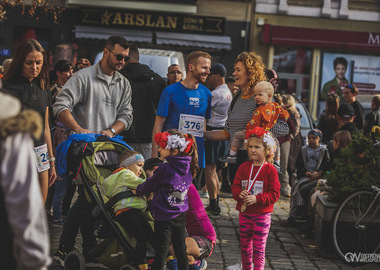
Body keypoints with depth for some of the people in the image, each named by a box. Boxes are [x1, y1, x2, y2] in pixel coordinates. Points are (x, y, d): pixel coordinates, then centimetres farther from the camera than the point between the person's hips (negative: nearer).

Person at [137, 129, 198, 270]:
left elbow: (149, 186, -4)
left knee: (161, 250, 0)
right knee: (180, 249, 14)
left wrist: (138, 190, 15)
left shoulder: (164, 169, -18)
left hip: (164, 217, -6)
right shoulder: (188, 168, 2)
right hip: (181, 216, 6)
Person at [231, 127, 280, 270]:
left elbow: (274, 194, -11)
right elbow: (235, 186, 5)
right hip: (244, 212, 4)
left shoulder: (270, 170, -8)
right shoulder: (244, 167, 4)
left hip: (262, 214, -4)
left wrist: (257, 199, -22)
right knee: (245, 246, 15)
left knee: (259, 248, -3)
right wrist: (239, 194, -18)